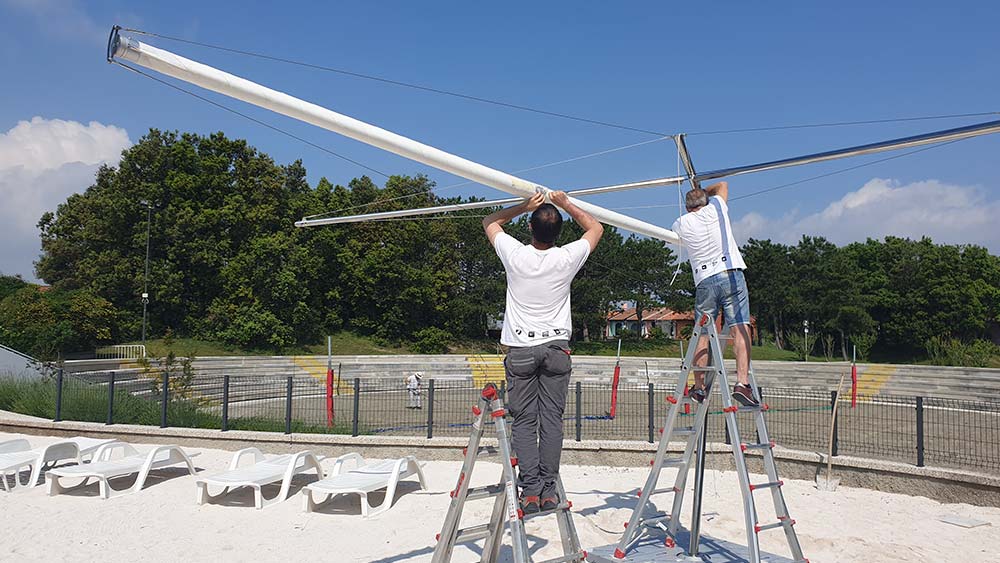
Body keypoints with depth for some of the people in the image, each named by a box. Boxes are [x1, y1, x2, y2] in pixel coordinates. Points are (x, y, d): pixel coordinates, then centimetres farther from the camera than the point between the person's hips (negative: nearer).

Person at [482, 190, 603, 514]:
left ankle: (530, 490, -2)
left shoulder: (515, 255, -8)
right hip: (556, 347, 1)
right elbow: (596, 228, 15)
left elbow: (490, 222, 12)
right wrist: (566, 204, 16)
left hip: (521, 349, 0)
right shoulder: (567, 259, -6)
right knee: (552, 419, 2)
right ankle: (549, 489, 2)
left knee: (524, 421, 2)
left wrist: (524, 206, 10)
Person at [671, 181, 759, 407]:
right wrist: (703, 192, 45)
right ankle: (742, 382, -21)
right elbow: (722, 185, 31)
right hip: (731, 274, -1)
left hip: (705, 281, 1)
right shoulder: (716, 208, 11)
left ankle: (699, 387, 11)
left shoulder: (681, 223, 11)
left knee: (702, 335, 7)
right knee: (740, 329, -9)